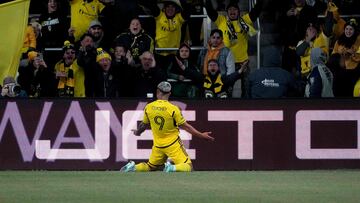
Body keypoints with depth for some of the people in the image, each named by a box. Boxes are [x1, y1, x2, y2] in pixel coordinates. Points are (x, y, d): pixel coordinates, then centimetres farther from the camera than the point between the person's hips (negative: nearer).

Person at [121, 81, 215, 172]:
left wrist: (137, 132, 34)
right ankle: (172, 168, -32)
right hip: (172, 144, -5)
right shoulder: (173, 109, -17)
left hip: (158, 144, 5)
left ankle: (132, 167, -3)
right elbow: (185, 126, -11)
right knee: (188, 166, -3)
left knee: (151, 166, 23)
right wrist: (201, 135, -1)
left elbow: (144, 124, 12)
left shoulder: (148, 107, -5)